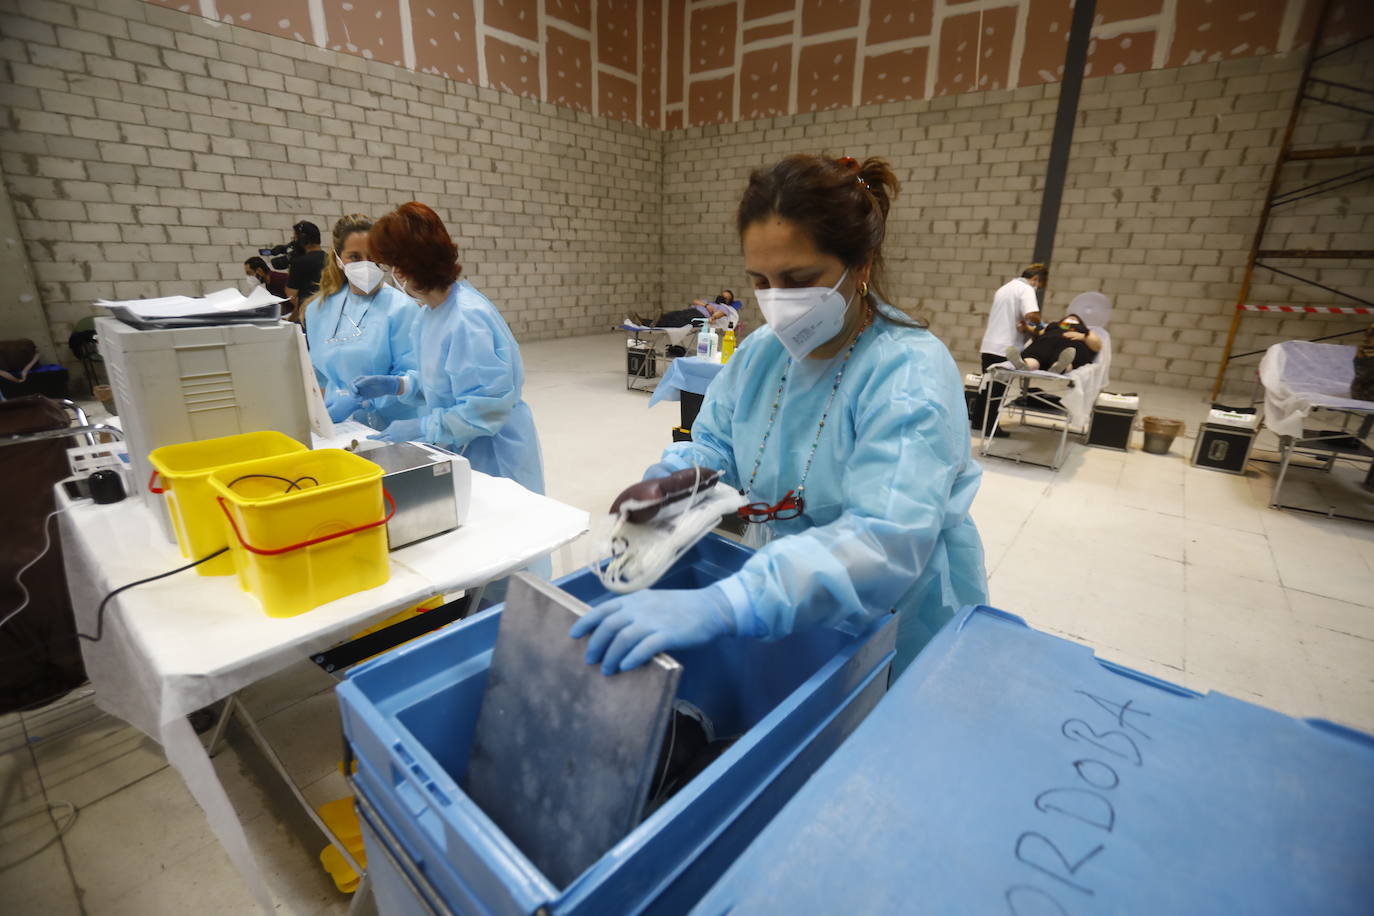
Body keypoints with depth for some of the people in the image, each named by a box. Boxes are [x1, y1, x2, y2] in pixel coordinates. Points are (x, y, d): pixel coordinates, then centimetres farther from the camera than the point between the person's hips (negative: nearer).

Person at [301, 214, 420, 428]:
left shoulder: (401, 308, -5)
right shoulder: (318, 310, 13)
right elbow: (319, 375, 21)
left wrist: (359, 401, -19)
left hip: (392, 428, -4)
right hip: (337, 427, 4)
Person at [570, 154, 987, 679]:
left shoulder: (911, 373, -27)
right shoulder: (760, 351, -6)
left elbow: (886, 540, -39)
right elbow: (714, 443, 1)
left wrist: (724, 604, -51)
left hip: (898, 630, -4)